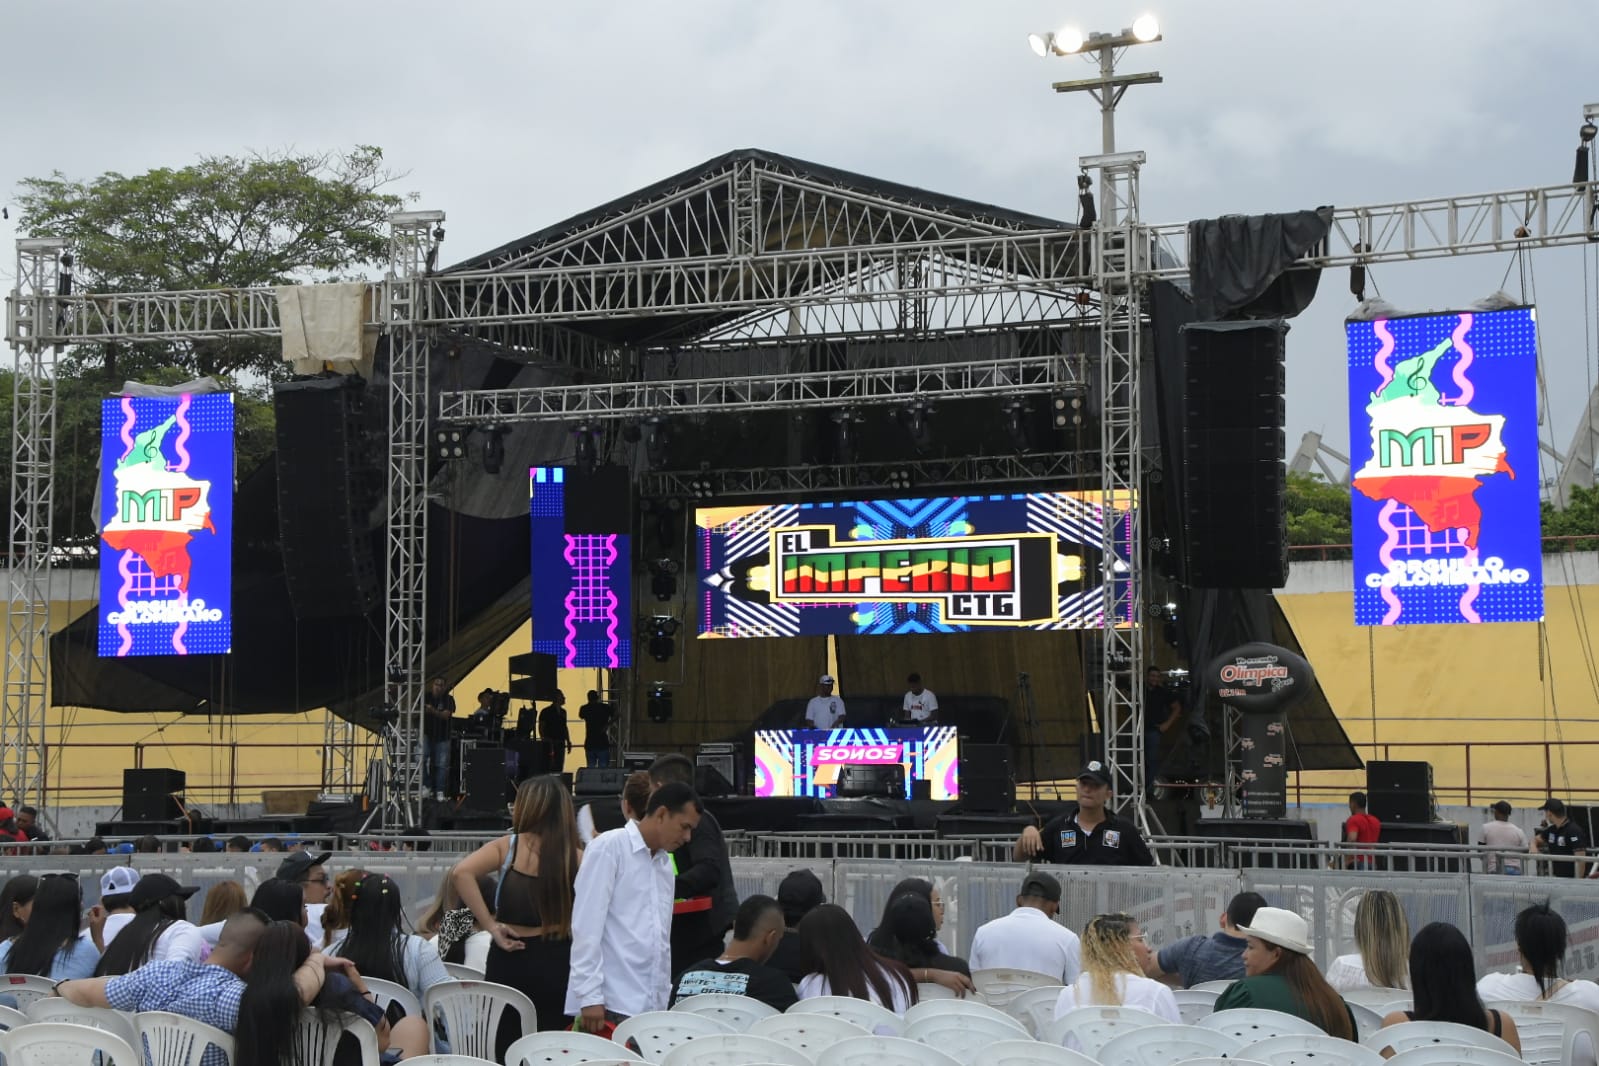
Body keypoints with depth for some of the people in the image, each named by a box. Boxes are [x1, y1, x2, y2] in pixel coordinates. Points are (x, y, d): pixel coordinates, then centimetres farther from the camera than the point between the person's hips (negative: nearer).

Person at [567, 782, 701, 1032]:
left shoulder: (665, 863, 18)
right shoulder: (609, 847, -3)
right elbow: (586, 926, -9)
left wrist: (664, 997, 15)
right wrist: (590, 996, -15)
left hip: (651, 1006, 7)